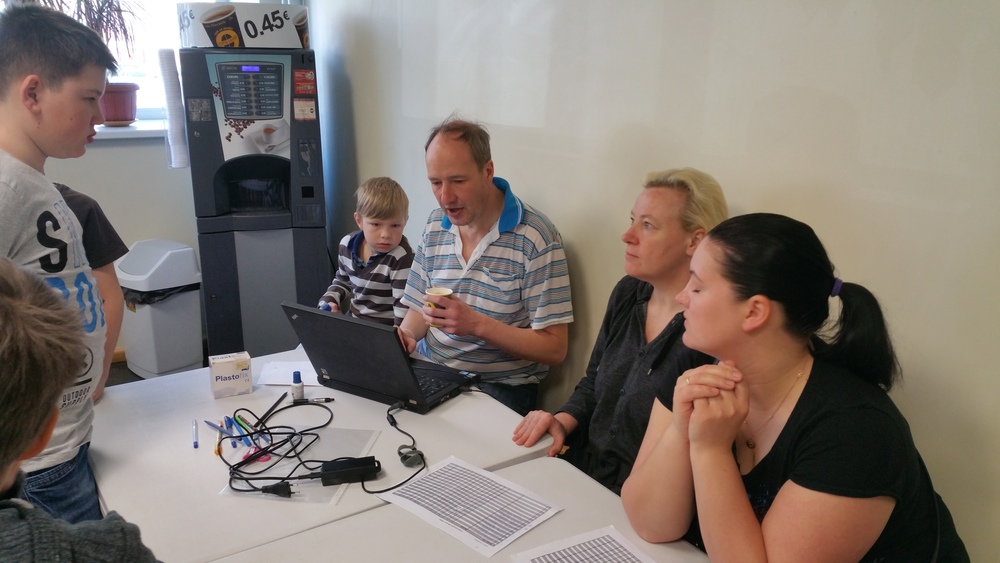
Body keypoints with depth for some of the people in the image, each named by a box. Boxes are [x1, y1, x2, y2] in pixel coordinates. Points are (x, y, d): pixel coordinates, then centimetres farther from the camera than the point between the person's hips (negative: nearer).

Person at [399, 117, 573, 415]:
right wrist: (406, 336, -8)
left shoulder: (535, 238, -14)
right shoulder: (435, 225, 8)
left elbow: (554, 348, -13)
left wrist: (477, 324, -24)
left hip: (499, 388, -5)